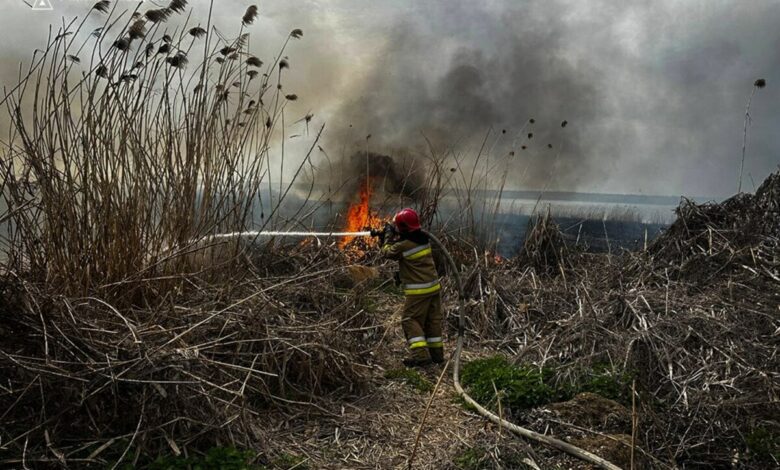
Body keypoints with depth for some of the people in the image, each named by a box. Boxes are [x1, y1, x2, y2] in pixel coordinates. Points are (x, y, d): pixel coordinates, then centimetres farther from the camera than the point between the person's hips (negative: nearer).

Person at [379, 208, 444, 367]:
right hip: (434, 287, 8)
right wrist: (393, 238, 13)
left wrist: (388, 235, 9)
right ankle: (436, 353, 21)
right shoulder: (423, 238, 4)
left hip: (418, 291, -8)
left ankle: (421, 355, -9)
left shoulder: (403, 245, -19)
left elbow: (387, 252, 0)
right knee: (433, 320, 14)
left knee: (410, 321, 0)